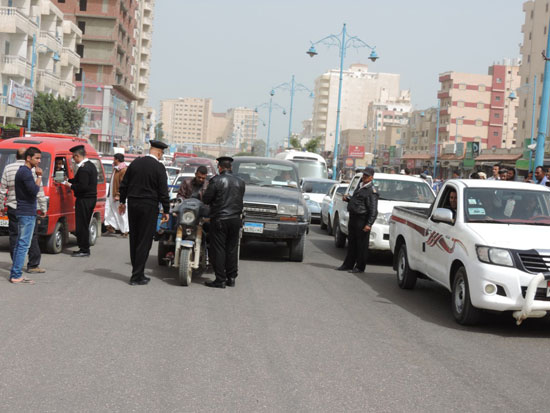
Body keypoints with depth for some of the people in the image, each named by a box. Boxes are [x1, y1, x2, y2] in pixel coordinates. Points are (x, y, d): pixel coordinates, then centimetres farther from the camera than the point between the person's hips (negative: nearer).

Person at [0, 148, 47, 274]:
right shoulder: (33, 169, -5)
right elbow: (39, 191, -4)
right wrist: (43, 208, 3)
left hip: (12, 207, 3)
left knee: (14, 235, 7)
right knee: (32, 236, 1)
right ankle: (33, 265, 1)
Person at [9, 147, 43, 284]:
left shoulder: (21, 171, 17)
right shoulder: (26, 172, -15)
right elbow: (34, 191, -21)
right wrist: (39, 176, -13)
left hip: (23, 212, 10)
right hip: (27, 213, -10)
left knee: (19, 244, 12)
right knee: (23, 244, -9)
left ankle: (15, 274, 16)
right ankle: (16, 276, -9)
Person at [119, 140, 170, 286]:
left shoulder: (135, 163, 5)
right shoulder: (159, 167, -10)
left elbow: (124, 185, 11)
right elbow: (163, 192, -10)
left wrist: (122, 201, 23)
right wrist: (166, 211, -2)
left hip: (133, 204, 5)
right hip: (149, 206, -5)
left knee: (134, 239, 14)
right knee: (144, 241, 0)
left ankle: (137, 272, 20)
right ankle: (137, 276, -1)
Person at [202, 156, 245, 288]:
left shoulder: (216, 180, -10)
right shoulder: (240, 182, 6)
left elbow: (206, 199, -7)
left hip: (219, 219, -5)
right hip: (235, 219, 5)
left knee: (218, 250, 0)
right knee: (232, 249, 12)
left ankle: (220, 280, -1)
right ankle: (231, 278, 15)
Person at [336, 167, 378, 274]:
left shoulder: (371, 191, -11)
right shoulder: (360, 187, 17)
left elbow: (373, 210, -16)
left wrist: (369, 224, -23)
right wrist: (347, 199, 10)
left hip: (362, 220, -9)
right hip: (353, 217, 9)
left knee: (362, 244, -2)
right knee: (351, 243, 14)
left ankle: (360, 267, 4)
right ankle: (348, 265, 21)